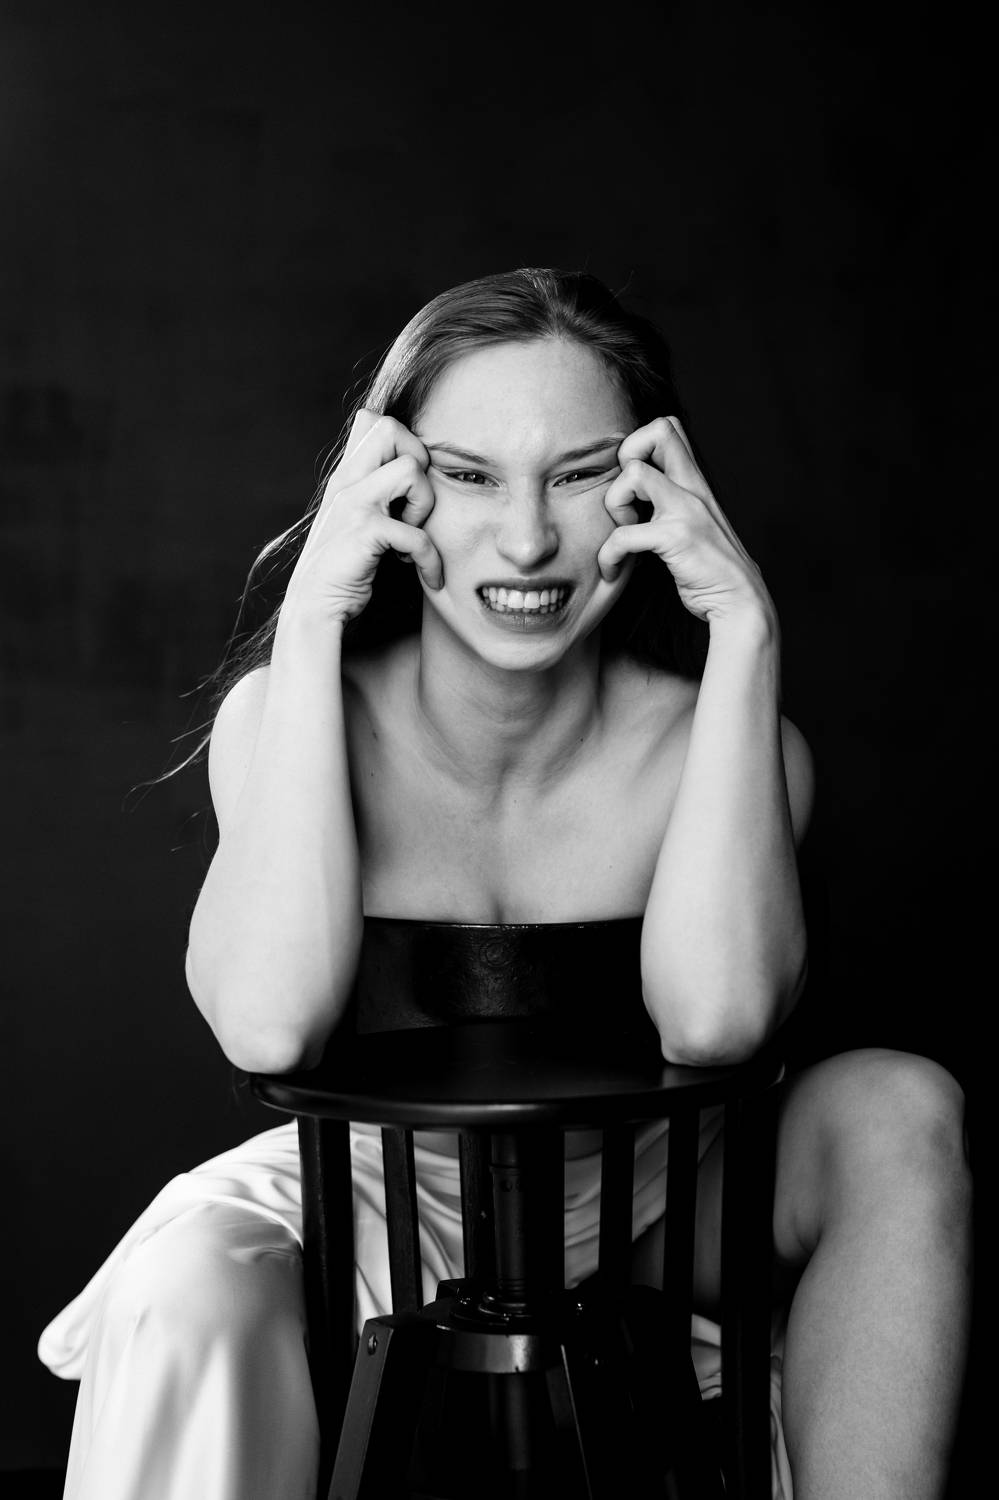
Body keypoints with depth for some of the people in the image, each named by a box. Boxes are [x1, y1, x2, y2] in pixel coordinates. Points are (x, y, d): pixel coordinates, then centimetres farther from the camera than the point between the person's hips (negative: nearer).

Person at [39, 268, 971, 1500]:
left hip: (640, 1217, 2)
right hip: (373, 1198, -1)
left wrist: (744, 629, -32)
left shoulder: (715, 738, -14)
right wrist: (310, 616, -31)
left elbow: (713, 1021, -35)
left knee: (894, 1109, -24)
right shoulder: (287, 712, -14)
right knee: (186, 1299, -33)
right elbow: (270, 1027, -33)